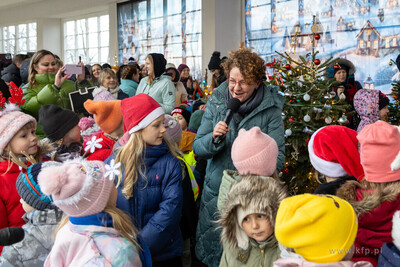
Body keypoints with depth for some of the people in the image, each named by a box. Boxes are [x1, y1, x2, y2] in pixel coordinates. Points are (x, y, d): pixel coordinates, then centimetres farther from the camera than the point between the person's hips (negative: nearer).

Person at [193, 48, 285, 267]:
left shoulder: (271, 108, -9)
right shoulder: (216, 102, -1)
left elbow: (277, 156, -9)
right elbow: (197, 148, -1)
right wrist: (214, 137, -22)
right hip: (216, 192, 2)